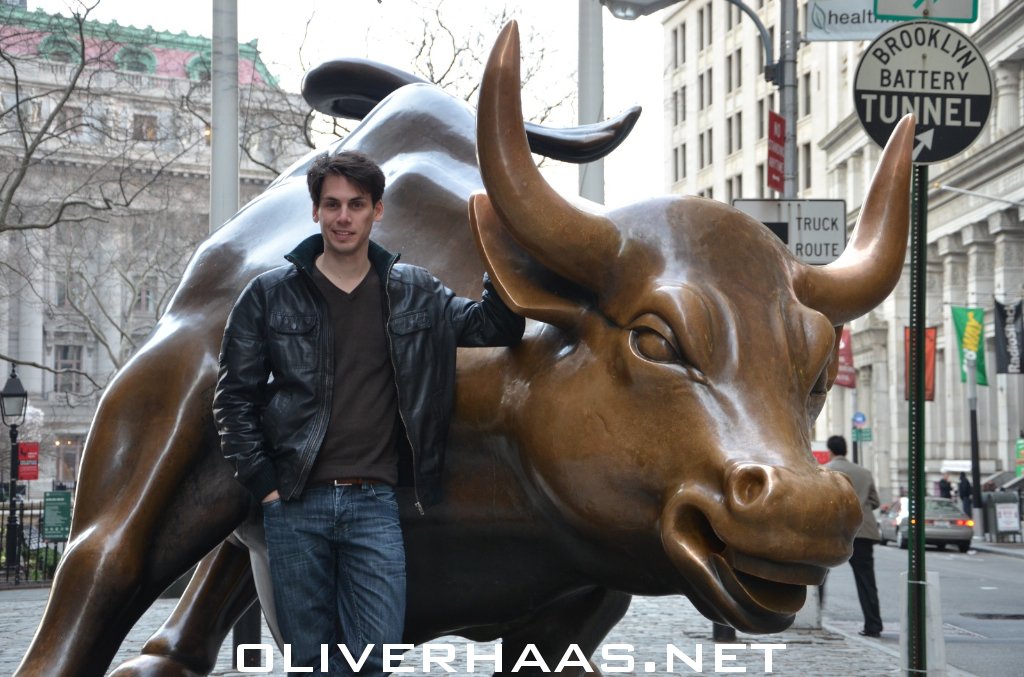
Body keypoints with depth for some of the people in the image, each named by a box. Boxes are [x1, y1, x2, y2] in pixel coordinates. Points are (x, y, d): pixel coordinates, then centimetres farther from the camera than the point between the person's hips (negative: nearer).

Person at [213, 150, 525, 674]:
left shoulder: (414, 293, 9)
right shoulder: (270, 294, 3)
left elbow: (494, 327, 12)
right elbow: (234, 395, 6)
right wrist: (262, 482, -2)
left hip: (374, 503, 1)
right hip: (295, 506, -1)